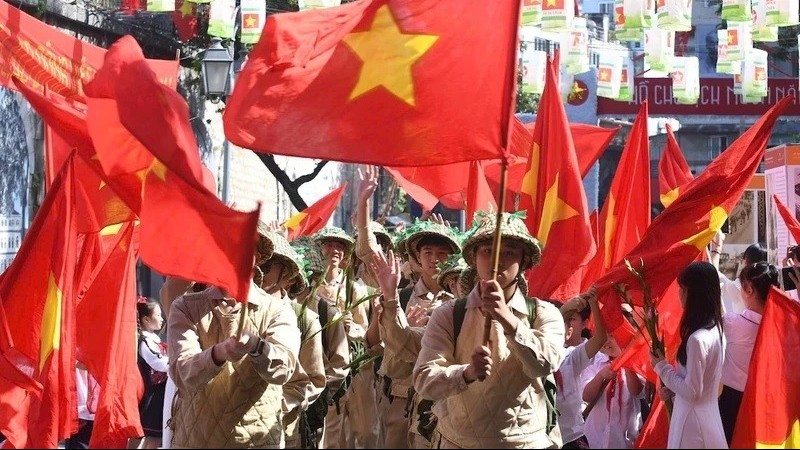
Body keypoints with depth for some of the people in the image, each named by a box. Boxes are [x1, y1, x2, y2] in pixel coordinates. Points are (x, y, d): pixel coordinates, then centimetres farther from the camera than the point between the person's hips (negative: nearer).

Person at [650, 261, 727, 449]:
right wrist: (672, 389, 6)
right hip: (708, 417, 9)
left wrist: (661, 367, -8)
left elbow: (692, 392, -19)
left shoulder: (697, 339, -23)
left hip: (693, 423, -9)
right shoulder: (716, 330, 4)